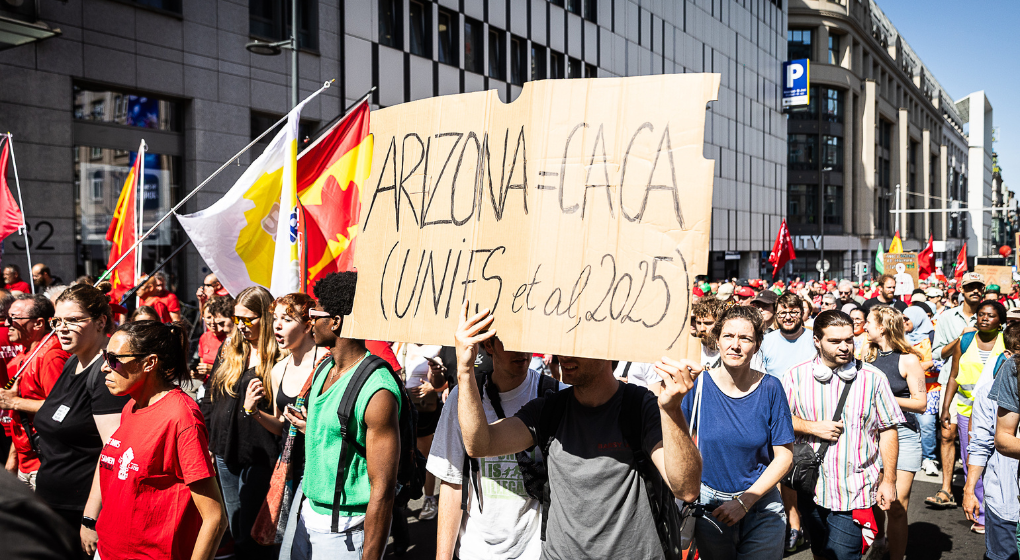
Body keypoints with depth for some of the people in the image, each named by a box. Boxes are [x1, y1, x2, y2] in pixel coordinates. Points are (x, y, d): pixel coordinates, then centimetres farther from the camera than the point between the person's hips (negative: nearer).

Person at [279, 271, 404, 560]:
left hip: (344, 526, -8)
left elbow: (383, 489, -23)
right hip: (305, 506, 8)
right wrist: (312, 430, 4)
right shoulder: (323, 368, 3)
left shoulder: (377, 392, -25)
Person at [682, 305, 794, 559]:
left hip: (762, 507, 0)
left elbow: (784, 456, -6)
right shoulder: (699, 384, -9)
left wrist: (745, 501, -13)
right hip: (710, 507, 0)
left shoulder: (770, 388, -9)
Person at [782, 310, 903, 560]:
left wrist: (889, 480, -1)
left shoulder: (873, 378, -3)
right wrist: (813, 427, -13)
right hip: (812, 489, 2)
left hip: (854, 492, -2)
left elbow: (888, 430, 0)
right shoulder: (796, 376, -1)